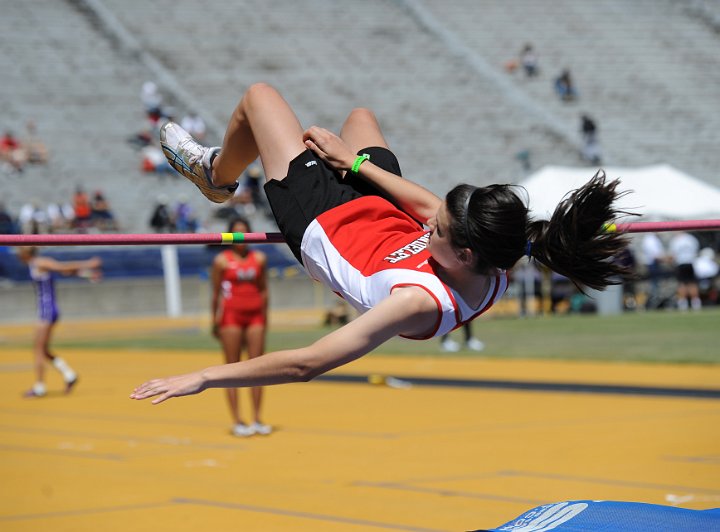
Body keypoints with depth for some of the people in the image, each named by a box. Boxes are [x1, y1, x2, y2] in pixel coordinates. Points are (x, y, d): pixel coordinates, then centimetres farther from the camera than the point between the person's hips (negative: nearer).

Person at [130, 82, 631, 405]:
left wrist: (203, 377, -46)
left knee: (259, 96, 11)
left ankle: (218, 176, 45)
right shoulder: (496, 268, -28)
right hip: (382, 212, 6)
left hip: (324, 224, -5)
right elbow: (426, 204, -9)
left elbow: (306, 364, -48)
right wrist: (355, 161, 3)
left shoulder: (421, 302, -48)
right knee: (360, 114, 33)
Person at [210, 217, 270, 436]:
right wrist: (215, 320, 0)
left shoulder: (259, 258, 9)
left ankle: (257, 419, 5)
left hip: (255, 314, 3)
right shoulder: (222, 260, -1)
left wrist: (265, 316, 11)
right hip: (231, 314, -3)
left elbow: (263, 289, 14)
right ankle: (237, 421, -1)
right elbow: (216, 293, 1)